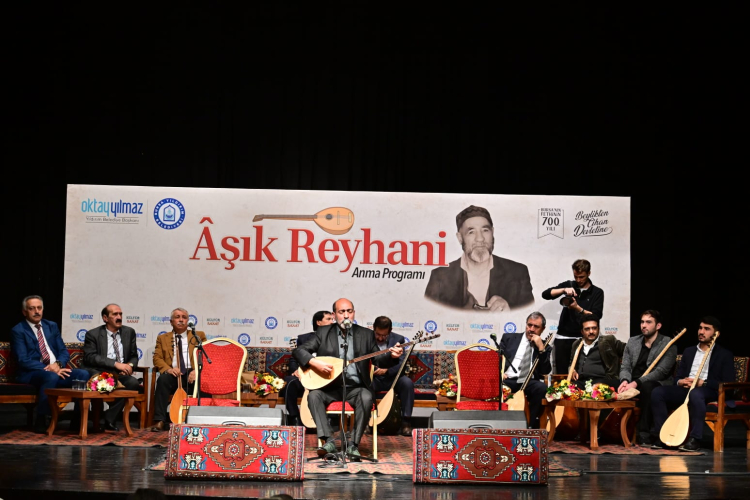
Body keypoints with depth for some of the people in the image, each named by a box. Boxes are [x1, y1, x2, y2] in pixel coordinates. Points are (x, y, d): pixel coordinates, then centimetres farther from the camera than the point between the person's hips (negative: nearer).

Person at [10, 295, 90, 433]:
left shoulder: (52, 326, 18)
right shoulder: (18, 331, 1)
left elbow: (64, 352, 13)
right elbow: (23, 360, -9)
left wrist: (58, 364, -11)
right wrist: (48, 369, -20)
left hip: (56, 370, 5)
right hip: (31, 374, -5)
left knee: (83, 374, -22)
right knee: (51, 377, -39)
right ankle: (41, 420, -25)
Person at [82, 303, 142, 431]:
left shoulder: (129, 332, 16)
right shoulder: (93, 334, 3)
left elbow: (134, 356, 19)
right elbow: (90, 357, -10)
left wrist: (130, 365, -7)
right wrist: (116, 364, -20)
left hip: (120, 374, 4)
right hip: (99, 373, -3)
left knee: (133, 382, -30)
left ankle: (109, 419, -18)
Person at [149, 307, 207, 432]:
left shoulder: (199, 336, 19)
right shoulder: (162, 338, 21)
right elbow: (157, 358, 10)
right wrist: (168, 369, -13)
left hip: (192, 374, -1)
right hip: (173, 374, 1)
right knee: (163, 379, -34)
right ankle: (160, 421, -34)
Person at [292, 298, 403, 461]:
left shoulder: (365, 334, 10)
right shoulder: (323, 333, 8)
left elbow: (379, 360, 7)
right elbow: (298, 350, 3)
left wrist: (391, 356, -16)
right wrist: (314, 362, -16)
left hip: (355, 387, 0)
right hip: (330, 387, 1)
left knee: (366, 398, -33)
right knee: (313, 395, -29)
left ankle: (353, 445, -25)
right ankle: (328, 442, -28)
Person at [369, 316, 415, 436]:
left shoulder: (398, 339, 0)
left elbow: (402, 363, -7)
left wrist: (386, 371, -24)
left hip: (391, 378, 1)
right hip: (372, 378, -1)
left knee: (407, 382, -31)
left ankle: (405, 422, -25)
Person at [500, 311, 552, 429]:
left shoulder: (545, 348, 17)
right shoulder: (509, 338, 19)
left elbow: (546, 371, 4)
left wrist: (541, 348, -6)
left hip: (529, 383, 1)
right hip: (508, 380, -1)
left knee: (542, 388, -34)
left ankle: (532, 426, -22)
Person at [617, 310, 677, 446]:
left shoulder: (668, 344, -3)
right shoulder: (632, 342, 14)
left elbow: (661, 371, -14)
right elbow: (625, 367, 11)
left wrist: (636, 383, -25)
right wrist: (625, 381, -14)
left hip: (657, 385, -4)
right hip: (632, 384, 4)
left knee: (647, 387, -38)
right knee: (616, 389, -27)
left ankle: (644, 434, -32)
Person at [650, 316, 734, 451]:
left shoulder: (725, 355, 6)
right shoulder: (689, 351, 23)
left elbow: (728, 383, -5)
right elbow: (677, 376, 21)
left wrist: (703, 383, -16)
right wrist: (680, 382, -5)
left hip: (711, 392, -5)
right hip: (686, 389, 5)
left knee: (695, 393, -41)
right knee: (657, 392, -20)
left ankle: (695, 439, -38)